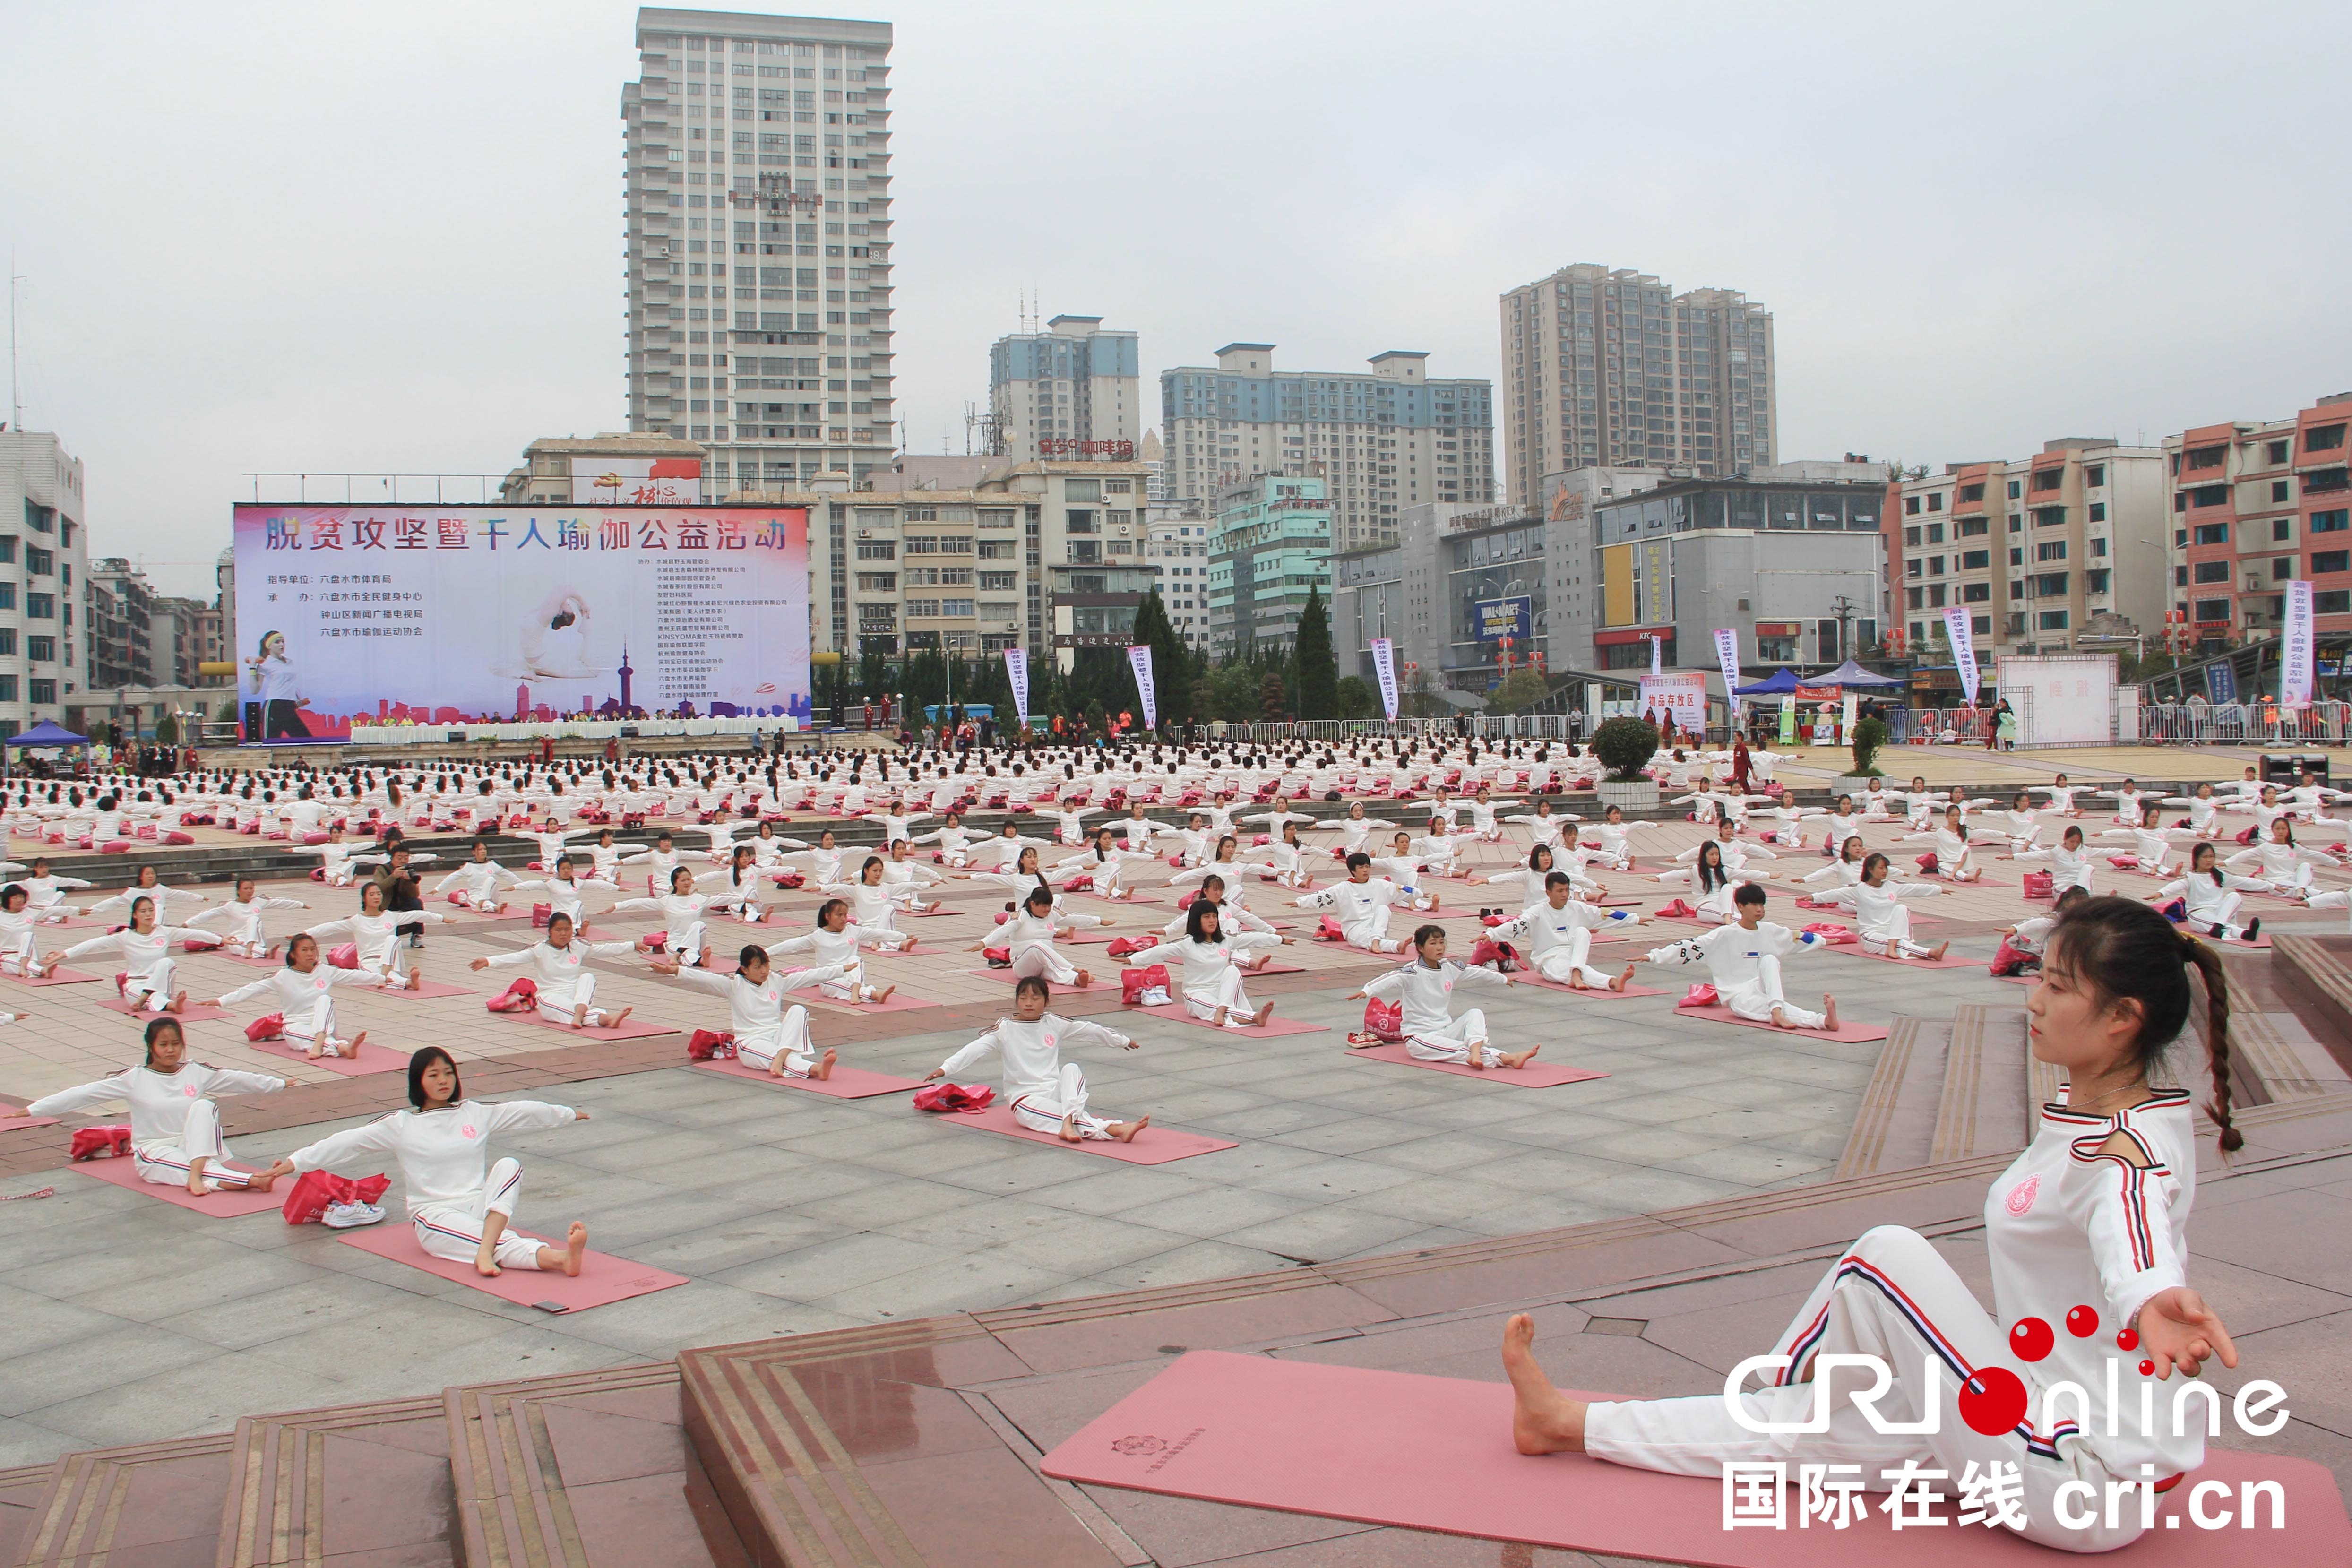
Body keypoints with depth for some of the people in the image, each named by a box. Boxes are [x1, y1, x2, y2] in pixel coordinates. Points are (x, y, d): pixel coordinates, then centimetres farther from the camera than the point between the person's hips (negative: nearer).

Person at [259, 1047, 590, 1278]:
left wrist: (568, 1113, 26)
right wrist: (295, 1162, -7)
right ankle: (558, 1258, -59)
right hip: (436, 1217, -4)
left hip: (481, 1207, 4)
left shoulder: (477, 1113, 12)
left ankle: (485, 1250, -43)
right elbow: (346, 1143, 0)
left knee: (509, 1165, -29)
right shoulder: (400, 1125, 4)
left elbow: (525, 1111, 20)